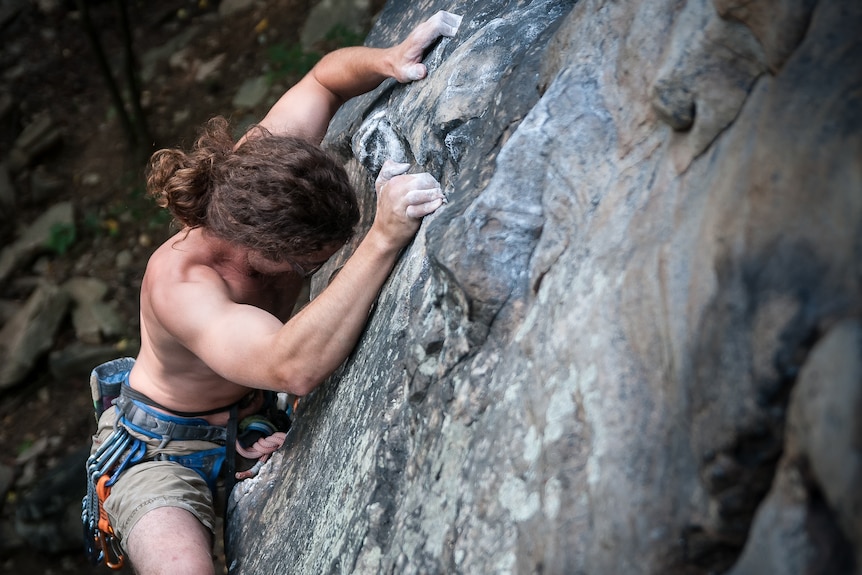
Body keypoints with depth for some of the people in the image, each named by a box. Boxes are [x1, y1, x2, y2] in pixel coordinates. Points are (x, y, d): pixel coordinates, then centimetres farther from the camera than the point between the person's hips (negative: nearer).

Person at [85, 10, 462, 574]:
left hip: (255, 419, 8)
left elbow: (324, 79, -4)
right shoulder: (179, 284, -39)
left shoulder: (260, 168, -21)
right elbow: (292, 368, -55)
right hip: (165, 452, -7)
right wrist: (383, 240, -62)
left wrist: (387, 60, -26)